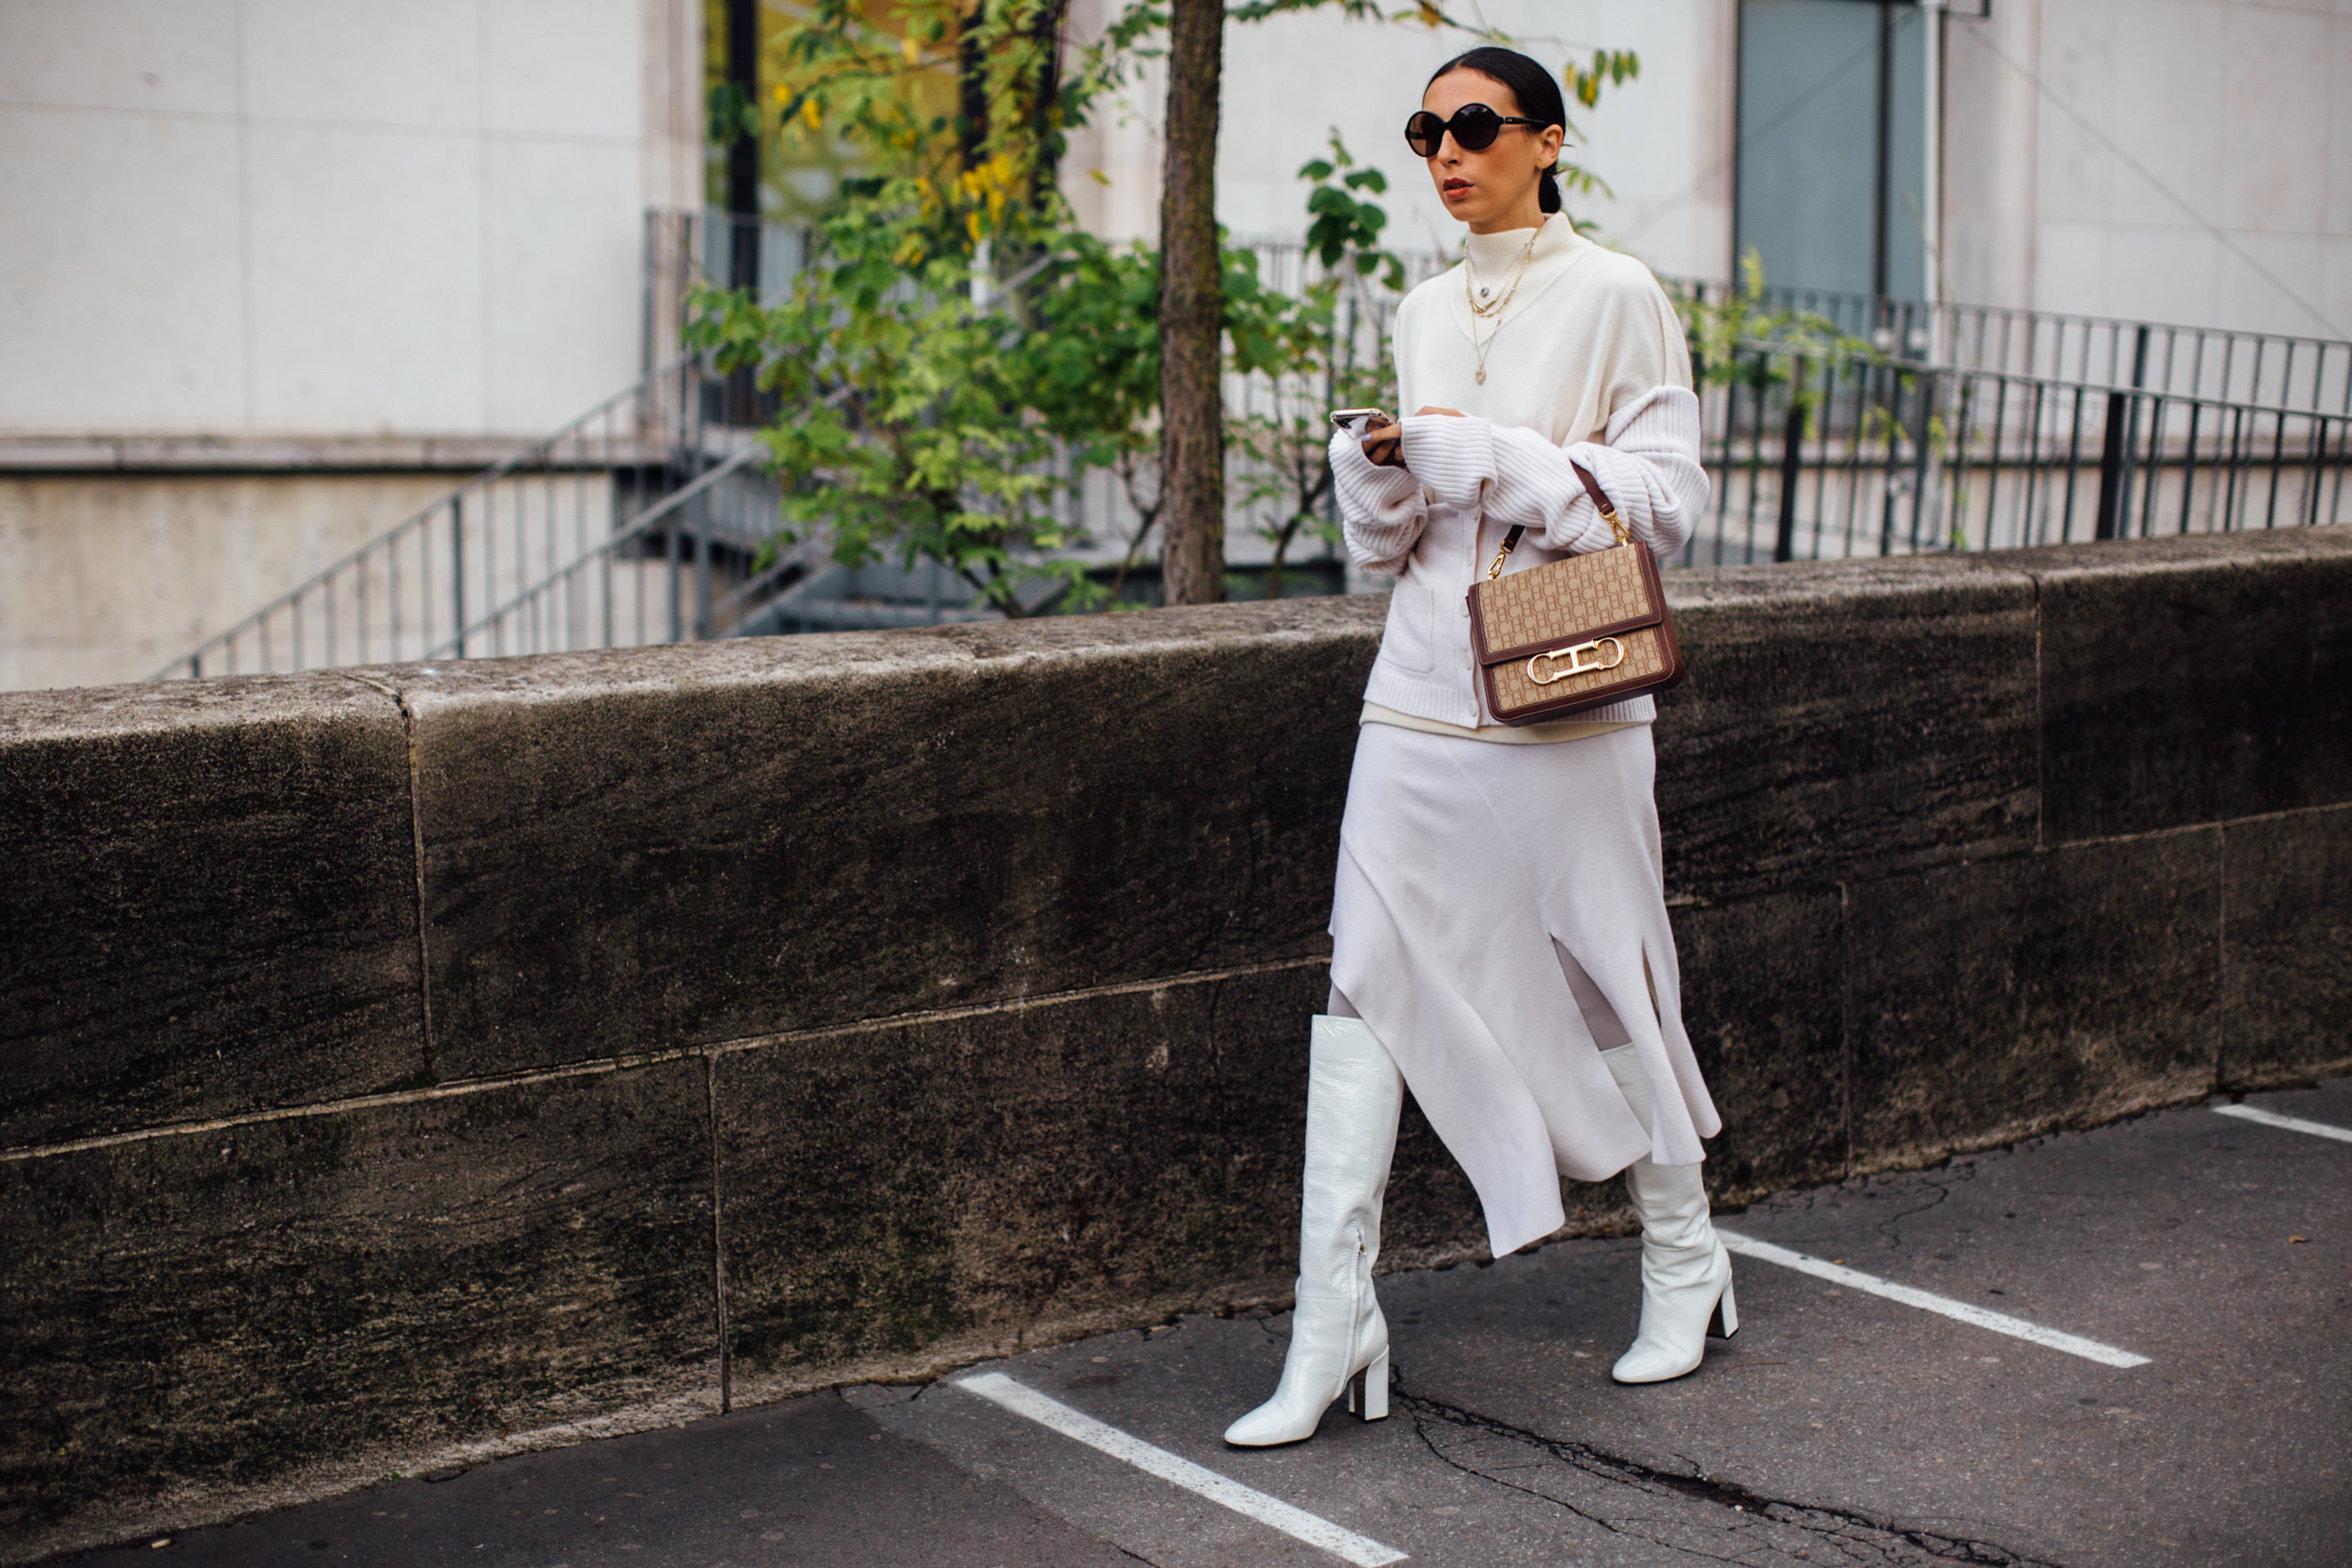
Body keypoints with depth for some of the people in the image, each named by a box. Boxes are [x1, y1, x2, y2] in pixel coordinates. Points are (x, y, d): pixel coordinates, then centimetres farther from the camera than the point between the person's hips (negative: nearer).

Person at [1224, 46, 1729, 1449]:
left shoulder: (1614, 298, -3)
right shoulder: (1427, 312, 14)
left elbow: (1666, 494, -8)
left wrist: (1488, 457, -15)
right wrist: (1379, 467, -4)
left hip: (1564, 697, -5)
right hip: (1424, 690, 5)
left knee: (1603, 986, 6)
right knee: (1366, 986, -3)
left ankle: (1685, 1264, 29)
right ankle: (1335, 1325, 1)